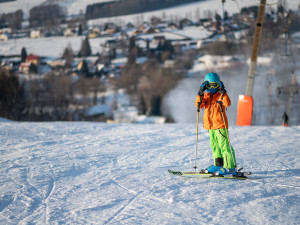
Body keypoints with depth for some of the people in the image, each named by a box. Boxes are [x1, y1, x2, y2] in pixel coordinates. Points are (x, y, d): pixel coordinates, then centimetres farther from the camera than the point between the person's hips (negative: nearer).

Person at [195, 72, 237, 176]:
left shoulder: (220, 95, -3)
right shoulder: (205, 96, 11)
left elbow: (227, 104, -21)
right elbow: (198, 105, -4)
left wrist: (223, 92, -28)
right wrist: (200, 94, -17)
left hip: (220, 124, -7)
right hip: (210, 125, 7)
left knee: (224, 146, -12)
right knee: (214, 145, 16)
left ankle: (230, 167, -15)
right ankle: (218, 165, 28)